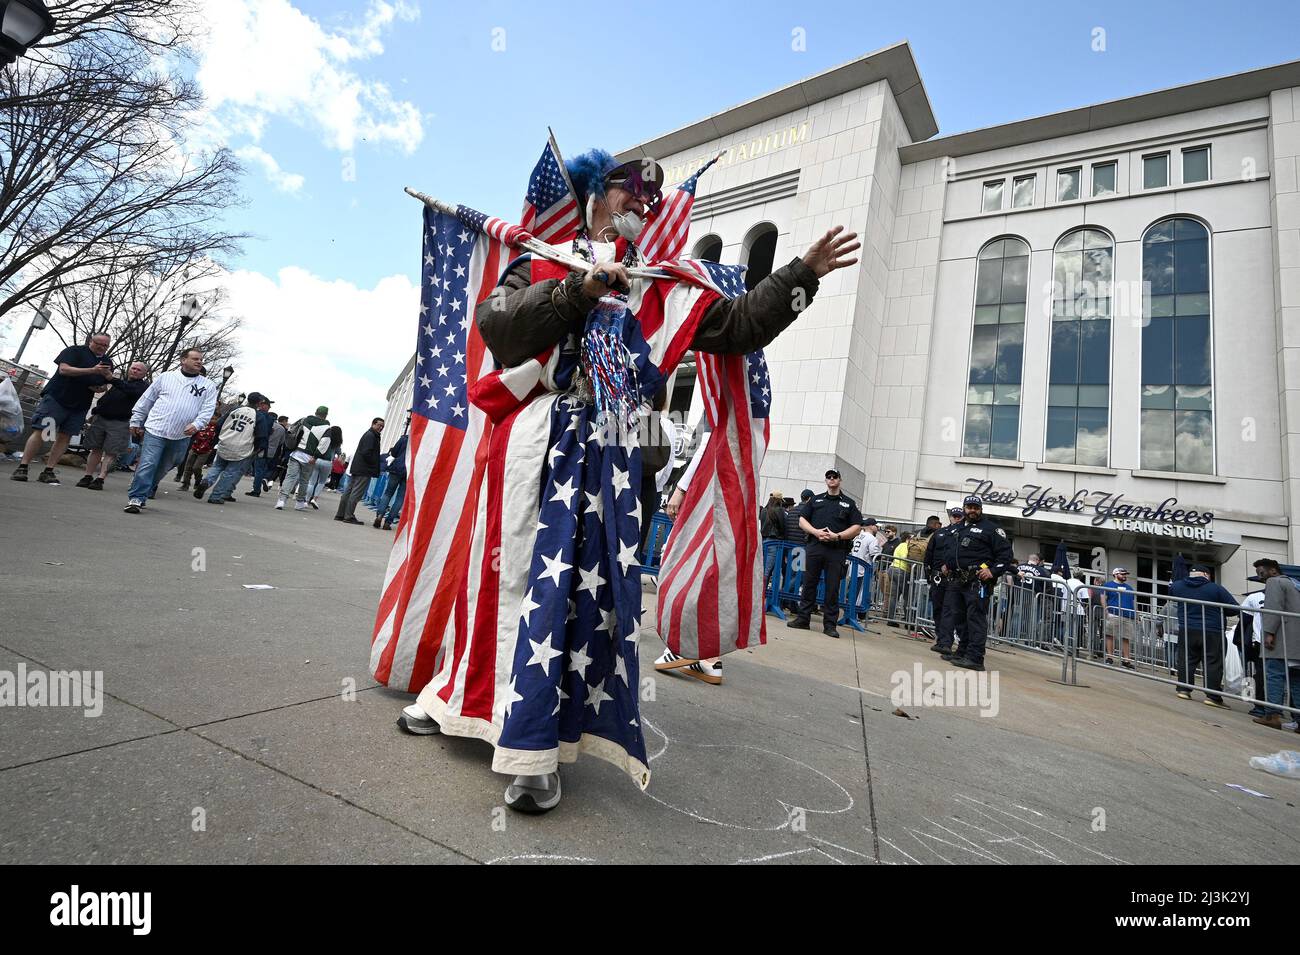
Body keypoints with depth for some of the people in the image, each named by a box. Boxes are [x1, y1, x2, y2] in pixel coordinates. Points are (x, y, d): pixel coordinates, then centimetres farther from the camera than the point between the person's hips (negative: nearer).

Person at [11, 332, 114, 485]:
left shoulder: (107, 362, 14)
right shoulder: (75, 351, -1)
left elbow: (105, 385, 20)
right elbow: (64, 369, -15)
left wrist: (100, 388, -3)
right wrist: (92, 370, -23)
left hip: (80, 406, 5)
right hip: (57, 397, -5)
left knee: (65, 437, 2)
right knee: (40, 431, -8)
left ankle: (48, 471, 5)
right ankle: (22, 468, -5)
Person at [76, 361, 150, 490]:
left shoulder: (144, 386, 3)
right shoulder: (120, 382, 21)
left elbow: (131, 391, -20)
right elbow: (104, 399, 27)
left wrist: (112, 379, -26)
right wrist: (95, 413, 19)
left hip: (120, 423, -6)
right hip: (100, 419, 6)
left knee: (110, 453, -7)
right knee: (95, 449, 5)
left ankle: (100, 479, -7)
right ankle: (88, 477, 9)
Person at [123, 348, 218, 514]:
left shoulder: (208, 386, 6)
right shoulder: (166, 377, 6)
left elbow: (208, 409, -2)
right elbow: (146, 400, 11)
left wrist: (196, 424, -19)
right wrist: (136, 421, 11)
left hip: (181, 437, 2)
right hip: (155, 430, -2)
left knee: (162, 469, 13)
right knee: (147, 465, -10)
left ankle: (140, 495, 29)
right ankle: (136, 498, -7)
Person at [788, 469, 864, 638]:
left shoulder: (849, 503, 12)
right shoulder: (815, 499, 16)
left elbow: (857, 527, 6)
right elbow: (802, 520, 11)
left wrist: (837, 536, -9)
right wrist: (816, 532, -8)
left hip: (837, 550, -1)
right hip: (815, 547, 1)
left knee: (833, 588, 0)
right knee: (809, 584, 2)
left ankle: (830, 624, 7)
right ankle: (803, 619, 10)